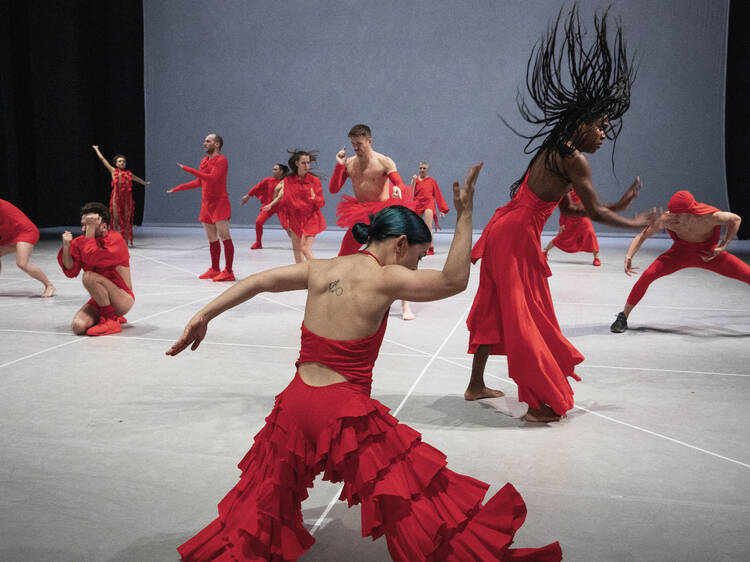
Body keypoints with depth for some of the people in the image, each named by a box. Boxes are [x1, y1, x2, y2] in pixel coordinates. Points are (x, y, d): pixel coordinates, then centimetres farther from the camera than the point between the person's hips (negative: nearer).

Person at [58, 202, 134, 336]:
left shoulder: (115, 239, -16)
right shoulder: (80, 242, 3)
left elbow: (91, 258, -29)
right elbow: (71, 272, -3)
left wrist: (91, 228, -24)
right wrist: (66, 246, -16)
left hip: (124, 301, -7)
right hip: (99, 300, 7)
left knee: (89, 276, -30)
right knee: (78, 327, -20)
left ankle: (110, 320, -14)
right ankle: (111, 317, 13)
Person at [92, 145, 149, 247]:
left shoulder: (128, 173, 15)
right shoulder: (113, 171, 8)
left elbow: (136, 178, 35)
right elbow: (102, 159, 15)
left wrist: (145, 182, 51)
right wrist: (96, 149, 22)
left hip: (127, 198, 2)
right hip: (116, 197, -2)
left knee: (127, 219, 2)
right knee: (116, 218, -3)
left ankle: (127, 241, 5)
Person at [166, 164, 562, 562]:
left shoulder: (320, 269, 5)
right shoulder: (385, 278, -12)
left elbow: (258, 281, 5)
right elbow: (454, 280, -11)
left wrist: (203, 316, 9)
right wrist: (464, 214, -6)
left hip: (296, 403, 6)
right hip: (346, 415, -6)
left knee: (266, 502, 28)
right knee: (421, 501, 3)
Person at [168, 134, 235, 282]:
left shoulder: (221, 160, -9)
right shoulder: (204, 161, 17)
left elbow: (212, 178, -22)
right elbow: (199, 182, 25)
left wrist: (189, 169, -21)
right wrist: (177, 188, 26)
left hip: (219, 203, -8)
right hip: (206, 203, 9)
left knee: (224, 237, -9)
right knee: (212, 239, 11)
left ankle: (228, 272, -9)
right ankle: (215, 269, 18)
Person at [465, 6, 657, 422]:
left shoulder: (555, 152, 16)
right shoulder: (574, 158, -12)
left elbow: (567, 208, 20)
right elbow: (595, 213, -10)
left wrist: (619, 207, 20)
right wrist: (635, 224, 5)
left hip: (502, 231, 10)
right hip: (517, 237, -10)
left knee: (496, 309, 17)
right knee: (529, 316, -3)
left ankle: (476, 385, 28)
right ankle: (542, 405, 7)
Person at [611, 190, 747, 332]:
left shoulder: (710, 217, -32)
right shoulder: (666, 219, -30)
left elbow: (736, 219, -12)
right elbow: (642, 236, -20)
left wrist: (723, 247, -15)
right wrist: (629, 256, -36)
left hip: (709, 255, 0)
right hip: (681, 253, 0)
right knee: (647, 275, -20)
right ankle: (623, 317, -5)